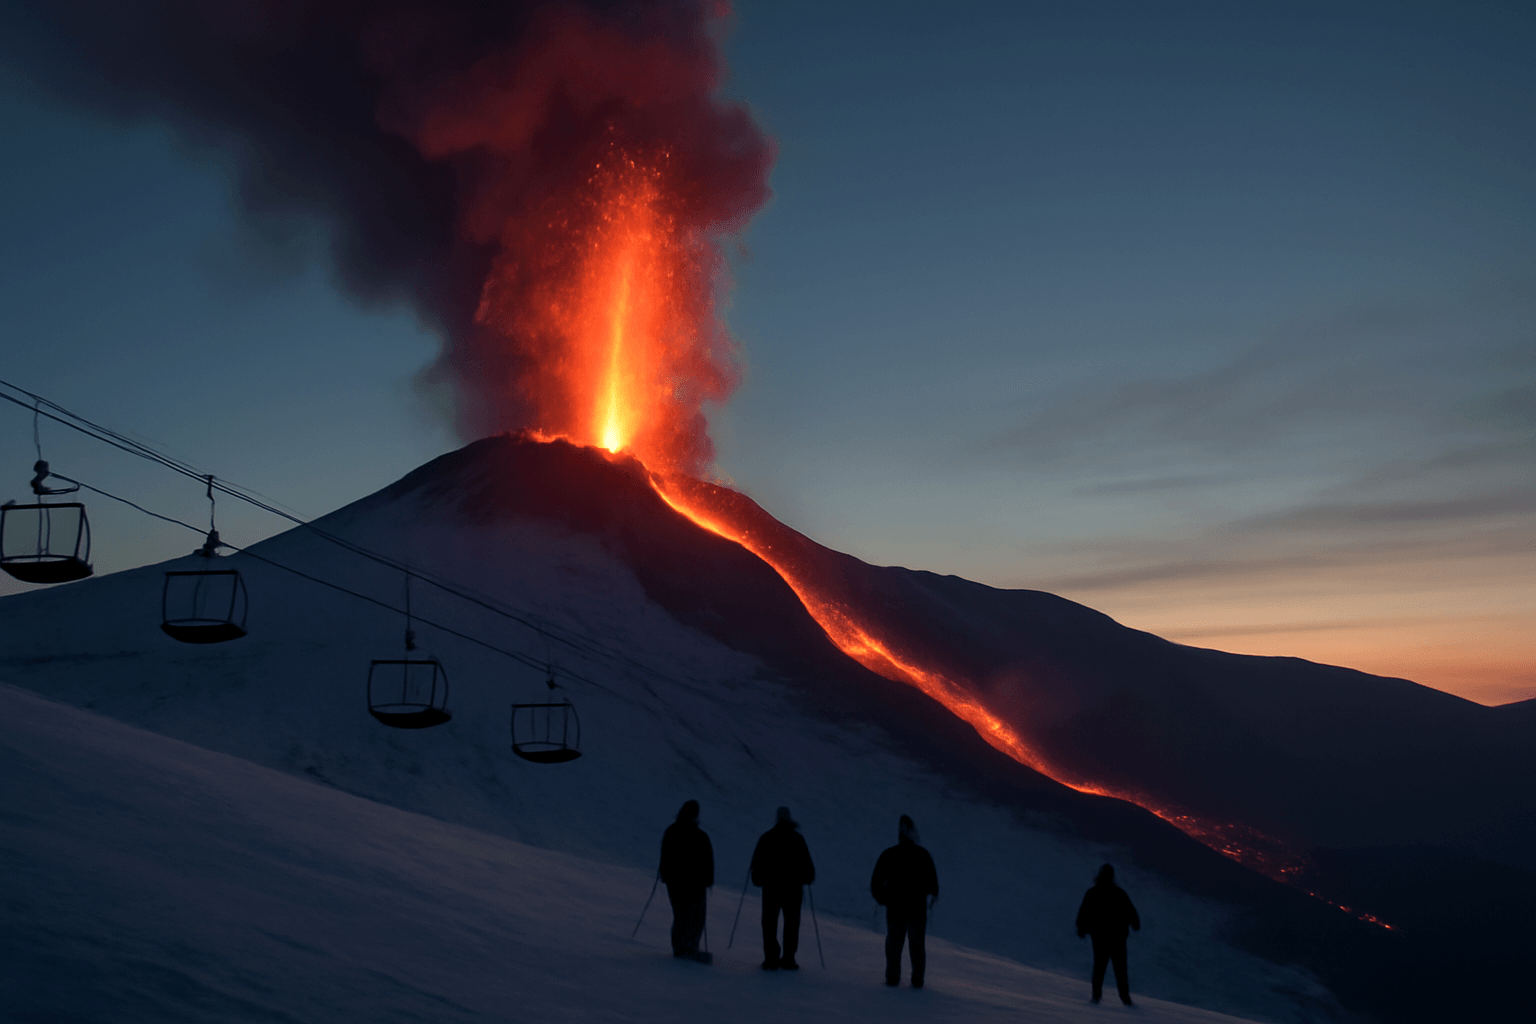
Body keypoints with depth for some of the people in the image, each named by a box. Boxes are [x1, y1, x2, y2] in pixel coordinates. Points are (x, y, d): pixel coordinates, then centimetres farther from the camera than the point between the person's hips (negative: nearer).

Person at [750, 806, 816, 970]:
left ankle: (771, 959, -3)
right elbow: (806, 862, 2)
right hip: (793, 887, -1)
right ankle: (787, 959, 4)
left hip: (770, 885, 1)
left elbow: (757, 861, 5)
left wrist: (757, 878, 19)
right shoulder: (797, 838, -1)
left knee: (770, 923, 4)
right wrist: (808, 877, 19)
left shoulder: (766, 837, 2)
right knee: (791, 923, 7)